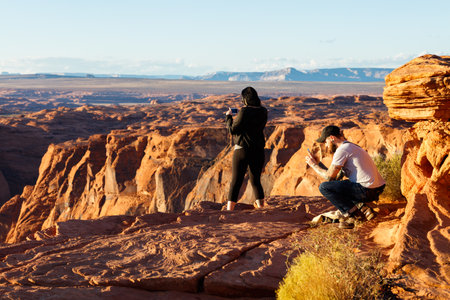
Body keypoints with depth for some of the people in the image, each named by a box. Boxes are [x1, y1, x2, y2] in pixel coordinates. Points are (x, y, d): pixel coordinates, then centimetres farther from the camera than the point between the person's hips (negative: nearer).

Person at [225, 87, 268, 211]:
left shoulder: (244, 112, -15)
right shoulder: (263, 112, 3)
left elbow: (232, 130, -10)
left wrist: (229, 116, 5)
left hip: (242, 150, -5)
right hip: (258, 151, 5)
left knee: (235, 182, 1)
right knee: (256, 181, 16)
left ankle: (229, 211, 0)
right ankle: (261, 208, 18)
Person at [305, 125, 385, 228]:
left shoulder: (342, 150, -8)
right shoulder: (352, 147, 22)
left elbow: (329, 176, -9)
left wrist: (314, 165, 5)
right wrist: (318, 163, 25)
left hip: (367, 190, -10)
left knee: (324, 187, -7)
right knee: (337, 184, 31)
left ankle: (353, 213, -8)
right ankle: (361, 208, 10)